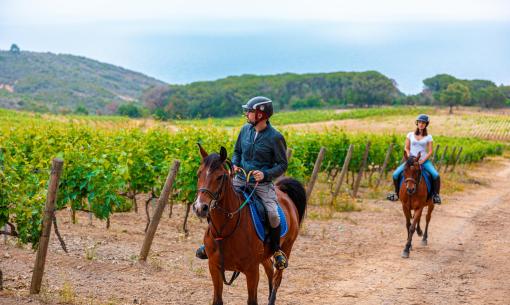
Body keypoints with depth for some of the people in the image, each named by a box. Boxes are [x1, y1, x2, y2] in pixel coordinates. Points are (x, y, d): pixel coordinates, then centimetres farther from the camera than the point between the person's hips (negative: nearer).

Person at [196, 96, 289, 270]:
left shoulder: (275, 137, -11)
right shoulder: (245, 130, 4)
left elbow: (282, 165, -5)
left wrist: (265, 174, -21)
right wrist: (234, 165, -2)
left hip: (262, 184, -5)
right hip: (240, 180, 5)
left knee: (272, 213, -24)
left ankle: (276, 250, 0)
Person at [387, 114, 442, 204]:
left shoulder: (428, 137, 5)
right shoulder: (410, 135, 8)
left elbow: (430, 151, 0)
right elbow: (406, 148, 8)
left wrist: (423, 160, -14)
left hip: (424, 160, -1)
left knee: (436, 175, -26)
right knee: (395, 174, -15)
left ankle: (436, 194, -6)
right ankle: (397, 193, 7)